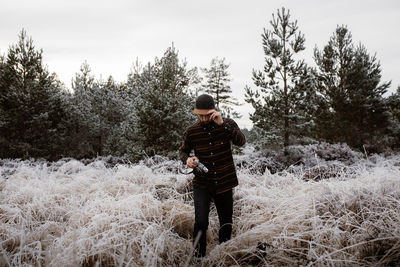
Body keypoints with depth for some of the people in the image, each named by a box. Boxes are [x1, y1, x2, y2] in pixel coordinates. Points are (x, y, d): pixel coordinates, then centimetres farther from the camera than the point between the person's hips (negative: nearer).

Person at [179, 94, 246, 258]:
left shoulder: (227, 124, -4)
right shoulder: (191, 132, -2)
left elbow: (241, 141, -19)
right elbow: (182, 151, 12)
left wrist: (222, 124, -28)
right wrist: (187, 160, -11)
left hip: (224, 184, 1)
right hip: (201, 185, -1)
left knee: (226, 223, 13)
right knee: (201, 222, -16)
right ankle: (199, 257, 2)